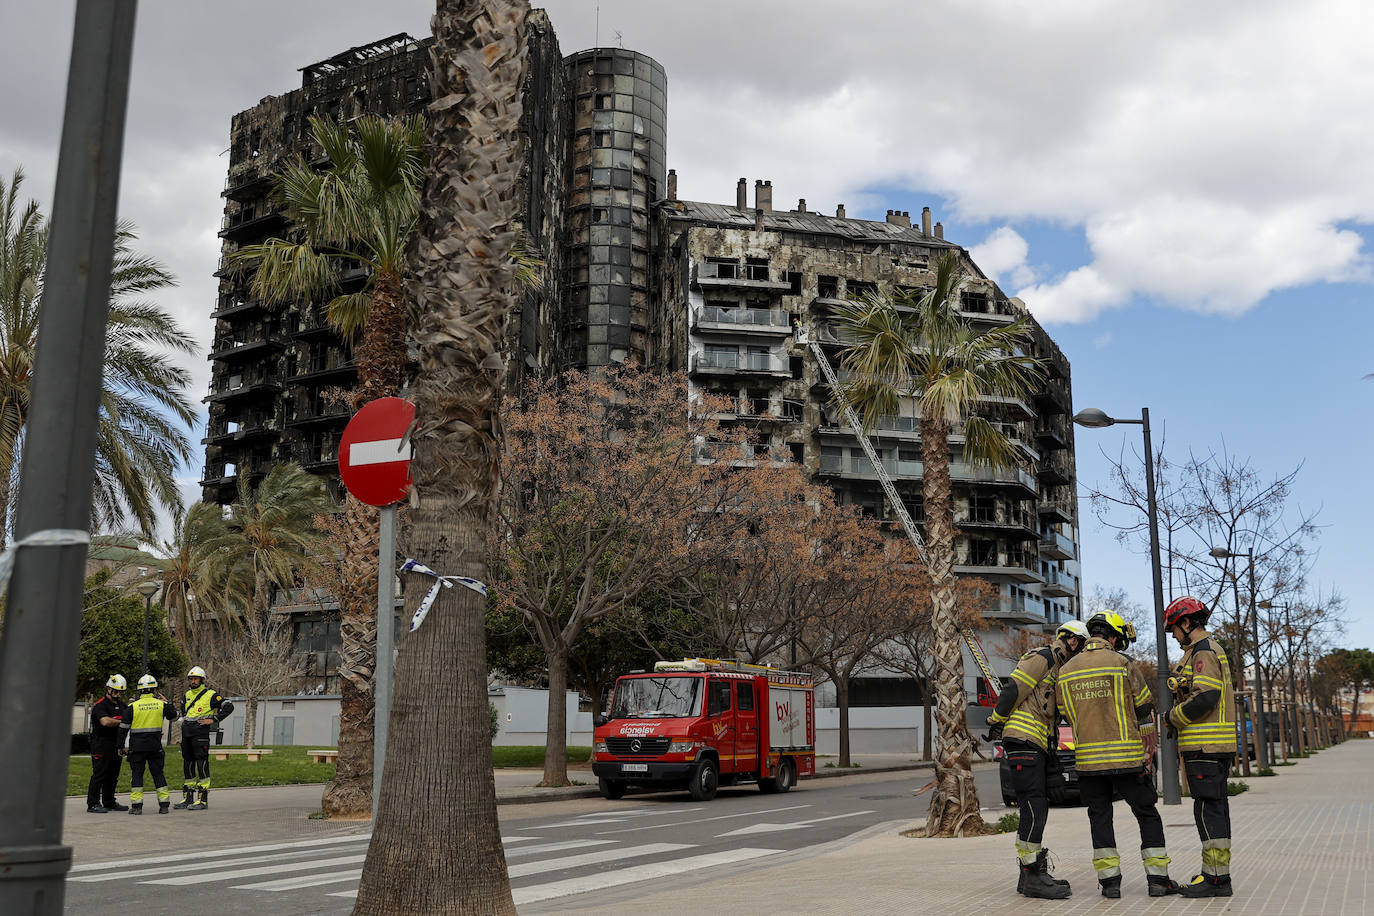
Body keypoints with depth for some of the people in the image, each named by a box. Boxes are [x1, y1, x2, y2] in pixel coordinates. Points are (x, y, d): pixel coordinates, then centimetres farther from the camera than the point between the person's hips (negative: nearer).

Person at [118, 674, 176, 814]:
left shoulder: (133, 706, -4)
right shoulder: (161, 705, 0)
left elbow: (124, 727, -2)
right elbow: (173, 716, 17)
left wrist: (121, 746, 5)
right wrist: (166, 702, 26)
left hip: (137, 746, -2)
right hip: (155, 745, 2)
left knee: (136, 774, 5)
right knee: (158, 773, 8)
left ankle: (136, 805, 1)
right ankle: (164, 804, 7)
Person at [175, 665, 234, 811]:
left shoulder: (210, 695, -5)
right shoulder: (188, 694, 17)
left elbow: (229, 706, -10)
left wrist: (213, 720, -13)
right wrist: (184, 719, 19)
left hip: (200, 733, -7)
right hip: (186, 733, 7)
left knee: (202, 764, -9)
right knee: (187, 764, 10)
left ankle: (203, 800, -7)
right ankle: (188, 798, 18)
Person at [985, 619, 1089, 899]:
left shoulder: (1057, 669, 25)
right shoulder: (1041, 658, -7)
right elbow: (1013, 690, -14)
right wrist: (996, 723, -11)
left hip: (1038, 748, 10)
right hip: (1023, 742, -10)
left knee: (1036, 811, 10)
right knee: (1033, 808, -12)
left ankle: (1031, 875, 15)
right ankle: (1032, 876, -11)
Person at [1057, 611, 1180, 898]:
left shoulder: (1065, 671, 7)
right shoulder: (1123, 664, -5)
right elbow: (1144, 710, -1)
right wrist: (1149, 750, 9)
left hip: (1088, 759, 3)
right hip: (1127, 756, -3)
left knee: (1100, 817, 11)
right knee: (1147, 815, 9)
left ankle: (1109, 880, 7)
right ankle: (1158, 878, 9)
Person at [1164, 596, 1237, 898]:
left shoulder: (1203, 652, -12)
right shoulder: (1210, 650, 21)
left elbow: (1205, 697, -22)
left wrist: (1173, 717, -9)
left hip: (1205, 747, -11)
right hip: (1215, 747, 11)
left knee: (1209, 810, -9)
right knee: (1214, 809, 12)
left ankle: (1216, 878, -7)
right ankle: (1216, 873, 18)